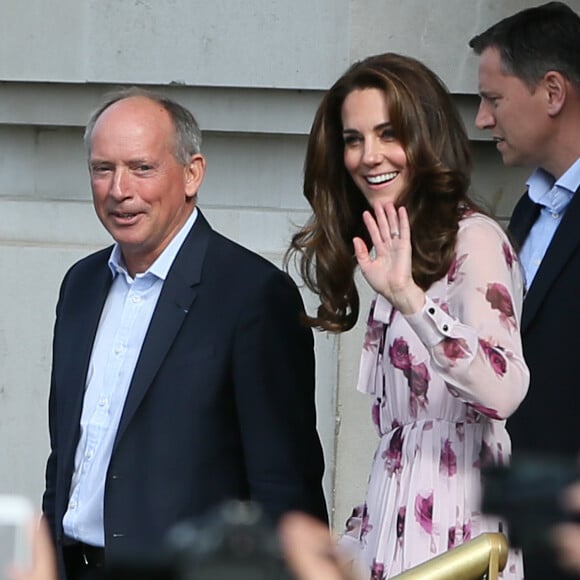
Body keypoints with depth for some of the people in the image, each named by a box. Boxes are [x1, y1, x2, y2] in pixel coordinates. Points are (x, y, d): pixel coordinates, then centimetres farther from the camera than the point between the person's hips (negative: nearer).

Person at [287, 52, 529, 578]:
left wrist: (409, 297, -36)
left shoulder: (474, 239, -11)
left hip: (451, 535, -8)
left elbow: (503, 391, -27)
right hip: (388, 531, 8)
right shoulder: (396, 248, 15)